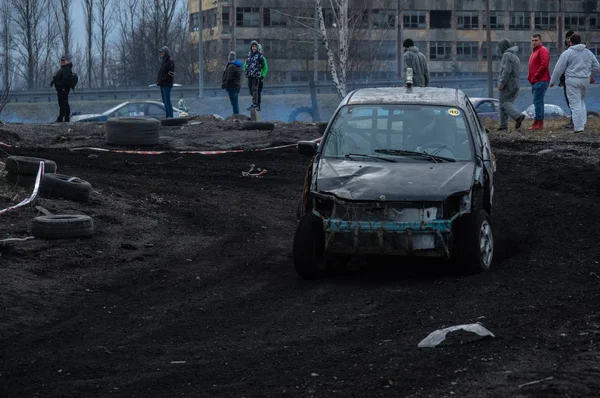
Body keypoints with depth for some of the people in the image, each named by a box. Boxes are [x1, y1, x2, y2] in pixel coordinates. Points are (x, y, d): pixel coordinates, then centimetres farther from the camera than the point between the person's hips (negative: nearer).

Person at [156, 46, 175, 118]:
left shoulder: (170, 61, -8)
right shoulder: (163, 61, 20)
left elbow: (170, 74, -16)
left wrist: (162, 80, -16)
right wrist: (158, 80, 9)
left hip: (167, 84, -9)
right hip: (162, 85, 9)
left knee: (167, 101, -11)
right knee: (164, 101, 8)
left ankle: (170, 116, -10)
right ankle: (168, 115, 11)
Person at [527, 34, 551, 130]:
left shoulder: (543, 50, -8)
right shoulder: (534, 52, 24)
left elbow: (544, 65, -19)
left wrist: (535, 76, -15)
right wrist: (530, 77, 14)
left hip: (541, 81, -10)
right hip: (535, 81, 10)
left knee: (538, 101, -13)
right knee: (538, 101, 10)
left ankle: (538, 122, -14)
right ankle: (539, 123, 12)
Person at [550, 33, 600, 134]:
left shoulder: (567, 53, -6)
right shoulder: (589, 53, 10)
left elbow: (559, 69, -5)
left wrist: (552, 81, 5)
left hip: (572, 81, -5)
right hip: (585, 80, 5)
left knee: (575, 104, -4)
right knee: (581, 101, 22)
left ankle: (579, 127, -9)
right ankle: (583, 122, 14)